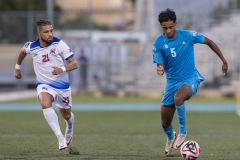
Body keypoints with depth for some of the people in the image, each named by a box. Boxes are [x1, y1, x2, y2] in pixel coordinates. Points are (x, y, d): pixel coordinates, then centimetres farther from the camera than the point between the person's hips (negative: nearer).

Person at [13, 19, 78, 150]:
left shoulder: (59, 44, -16)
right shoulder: (31, 47, -11)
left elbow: (74, 64, -16)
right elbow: (23, 51, 16)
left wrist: (62, 69, -35)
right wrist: (17, 67, 26)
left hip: (62, 85, 1)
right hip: (44, 84, -1)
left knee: (66, 115, 16)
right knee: (45, 103, -33)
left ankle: (69, 129, 55)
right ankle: (60, 138, -35)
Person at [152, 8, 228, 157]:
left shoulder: (188, 36, -11)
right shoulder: (158, 44, -7)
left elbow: (209, 42, 2)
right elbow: (161, 65, -6)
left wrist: (224, 61, 4)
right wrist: (160, 70, -33)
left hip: (190, 78, -3)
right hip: (172, 82, 3)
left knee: (178, 97, -39)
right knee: (165, 123, 5)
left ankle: (183, 133, -18)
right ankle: (171, 138, 44)